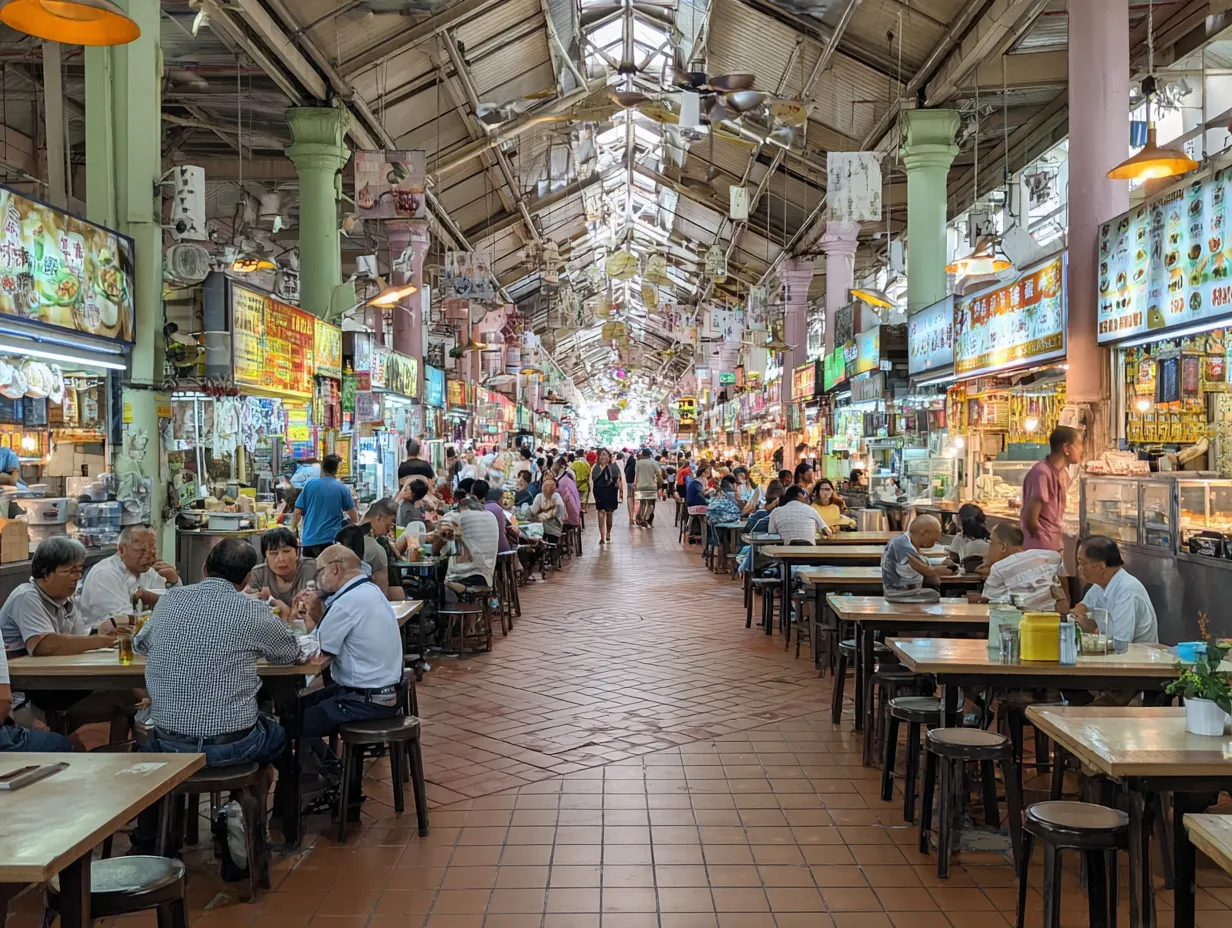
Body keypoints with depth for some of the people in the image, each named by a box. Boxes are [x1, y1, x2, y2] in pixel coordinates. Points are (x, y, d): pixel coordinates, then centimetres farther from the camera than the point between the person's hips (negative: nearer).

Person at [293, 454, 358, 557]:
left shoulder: (309, 484, 3)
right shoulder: (343, 488, 0)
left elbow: (298, 512, 2)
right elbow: (355, 518, 4)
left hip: (309, 539, 2)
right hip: (330, 539, -2)